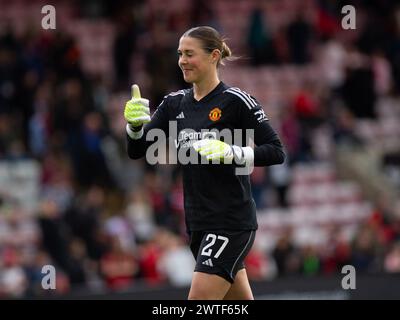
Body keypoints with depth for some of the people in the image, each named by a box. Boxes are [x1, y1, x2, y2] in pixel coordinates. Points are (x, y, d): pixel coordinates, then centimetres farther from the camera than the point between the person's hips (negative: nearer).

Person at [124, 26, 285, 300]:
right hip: (198, 223, 7)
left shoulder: (236, 101, -10)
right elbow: (137, 150, 4)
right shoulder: (174, 104, 9)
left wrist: (230, 152, -25)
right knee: (240, 302, 14)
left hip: (231, 223, -7)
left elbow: (276, 152, -11)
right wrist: (135, 124, -16)